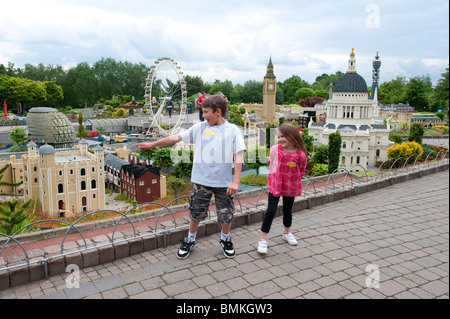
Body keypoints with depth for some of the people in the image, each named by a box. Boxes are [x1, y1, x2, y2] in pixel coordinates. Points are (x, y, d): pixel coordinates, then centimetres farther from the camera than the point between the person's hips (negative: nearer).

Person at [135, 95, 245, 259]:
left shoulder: (232, 130, -2)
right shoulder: (200, 127, 5)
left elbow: (239, 155, -8)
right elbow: (177, 137, 7)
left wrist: (236, 181, -16)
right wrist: (152, 144, 7)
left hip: (223, 182, -1)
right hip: (202, 180, 2)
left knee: (226, 215, 8)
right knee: (196, 213, 11)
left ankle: (225, 239, 37)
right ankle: (190, 240, 35)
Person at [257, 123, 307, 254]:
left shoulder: (301, 155, -15)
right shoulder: (275, 149, -12)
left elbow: (301, 171, 2)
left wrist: (291, 179, 2)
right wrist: (275, 176, 8)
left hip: (291, 187, 1)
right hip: (275, 184, -1)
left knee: (287, 210, 17)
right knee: (271, 210, -4)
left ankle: (287, 233, 42)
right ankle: (263, 239, 5)